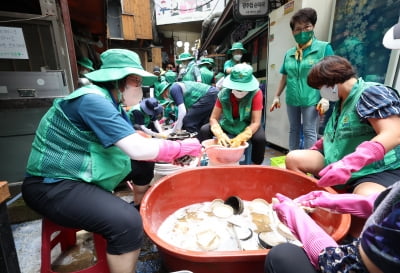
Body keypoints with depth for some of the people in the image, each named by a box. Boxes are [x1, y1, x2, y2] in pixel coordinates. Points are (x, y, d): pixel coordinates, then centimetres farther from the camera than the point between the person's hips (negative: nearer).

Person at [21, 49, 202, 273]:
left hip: (83, 176, 10)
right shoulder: (92, 100, -22)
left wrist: (172, 153, -3)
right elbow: (137, 149, -30)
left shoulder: (111, 102, 7)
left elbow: (136, 141, 7)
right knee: (128, 222, -27)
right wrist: (182, 147, -18)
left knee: (145, 164, 9)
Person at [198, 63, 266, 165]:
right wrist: (220, 134, -37)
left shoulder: (256, 93, -25)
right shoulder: (224, 94, -18)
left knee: (260, 138, -33)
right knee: (204, 130, -18)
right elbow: (213, 118, -16)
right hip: (227, 124, 2)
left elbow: (255, 122, -26)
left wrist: (240, 138, -42)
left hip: (248, 126, -2)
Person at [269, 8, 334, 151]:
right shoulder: (289, 53, 11)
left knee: (309, 132, 0)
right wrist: (276, 97, 14)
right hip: (292, 100, 5)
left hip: (312, 100, -5)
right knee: (293, 130, 14)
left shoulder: (324, 47, -2)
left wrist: (326, 98, -14)